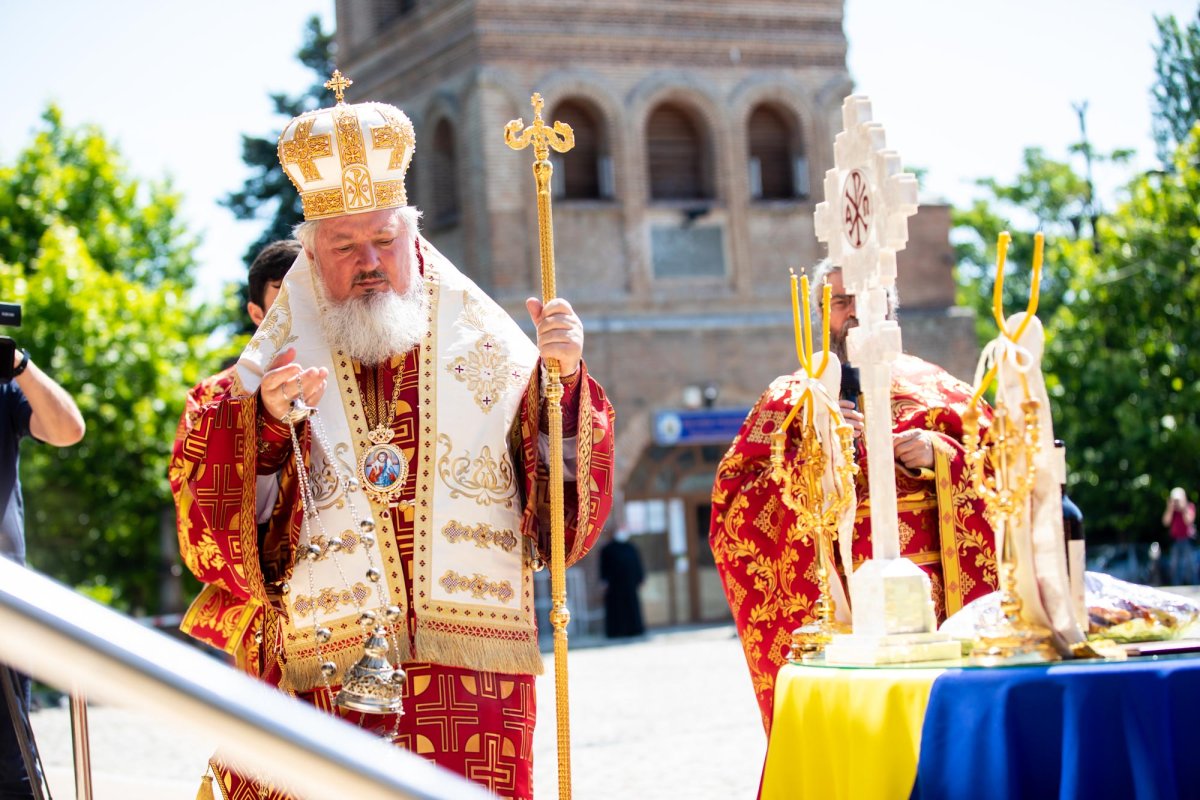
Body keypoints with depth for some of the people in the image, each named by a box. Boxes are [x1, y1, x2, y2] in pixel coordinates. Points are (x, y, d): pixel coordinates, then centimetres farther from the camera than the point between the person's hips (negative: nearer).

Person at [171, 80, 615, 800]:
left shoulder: (493, 363, 9)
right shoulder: (262, 386, 10)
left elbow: (571, 523, 3)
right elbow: (211, 541, -1)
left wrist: (567, 380, -8)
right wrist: (263, 424, -15)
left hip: (476, 690, 0)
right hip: (322, 687, 0)